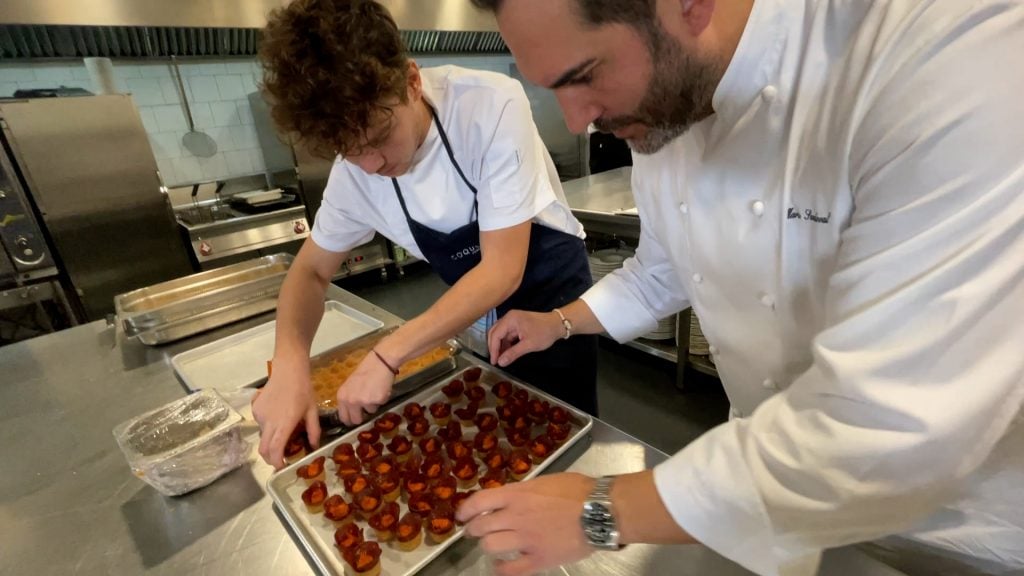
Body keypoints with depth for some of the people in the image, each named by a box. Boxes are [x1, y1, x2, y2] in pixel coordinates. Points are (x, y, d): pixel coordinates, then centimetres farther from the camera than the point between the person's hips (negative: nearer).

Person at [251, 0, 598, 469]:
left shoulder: (492, 107, -30)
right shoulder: (355, 167, -14)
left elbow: (504, 269, -30)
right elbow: (311, 270, -3)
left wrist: (388, 355, -30)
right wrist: (289, 363, -21)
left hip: (549, 292, -3)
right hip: (478, 311, 4)